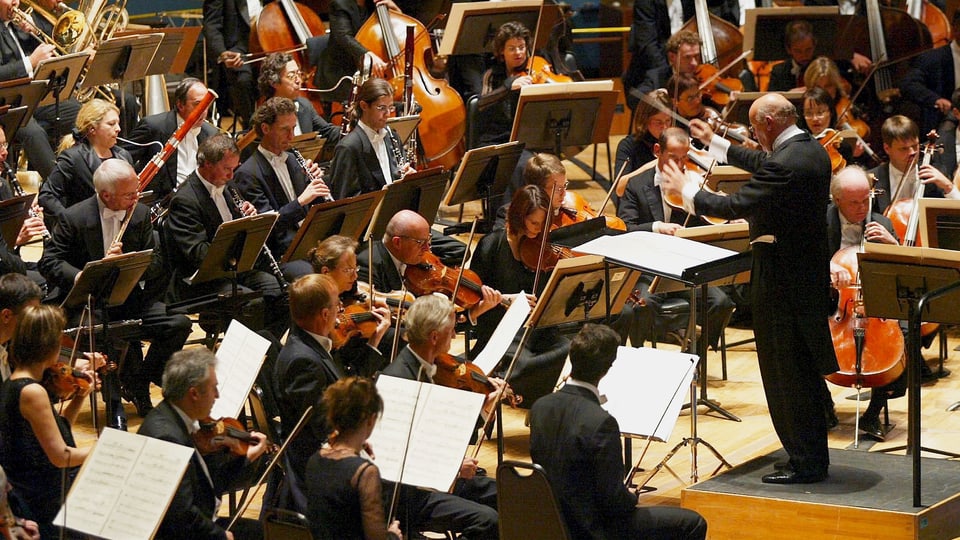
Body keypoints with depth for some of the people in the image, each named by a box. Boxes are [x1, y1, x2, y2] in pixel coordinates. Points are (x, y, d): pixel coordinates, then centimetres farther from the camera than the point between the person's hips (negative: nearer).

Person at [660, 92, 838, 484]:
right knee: (802, 370, 18)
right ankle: (812, 456, 27)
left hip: (781, 279, -10)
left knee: (785, 374, -1)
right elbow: (763, 166, 24)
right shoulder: (812, 151, 6)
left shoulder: (785, 164, -25)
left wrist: (685, 190, -9)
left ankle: (806, 463, 5)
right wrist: (714, 143, 32)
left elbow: (734, 206, -24)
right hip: (809, 272, 10)